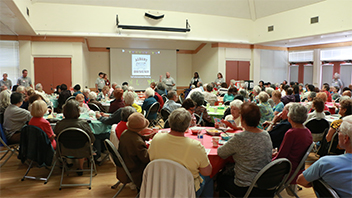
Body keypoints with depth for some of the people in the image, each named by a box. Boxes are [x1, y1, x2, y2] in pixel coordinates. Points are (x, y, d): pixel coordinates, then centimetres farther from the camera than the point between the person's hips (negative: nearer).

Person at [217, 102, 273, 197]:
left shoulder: (239, 138, -25)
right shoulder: (266, 135, -5)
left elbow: (220, 153, -10)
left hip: (245, 189, -6)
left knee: (221, 177, 23)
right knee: (230, 172, 30)